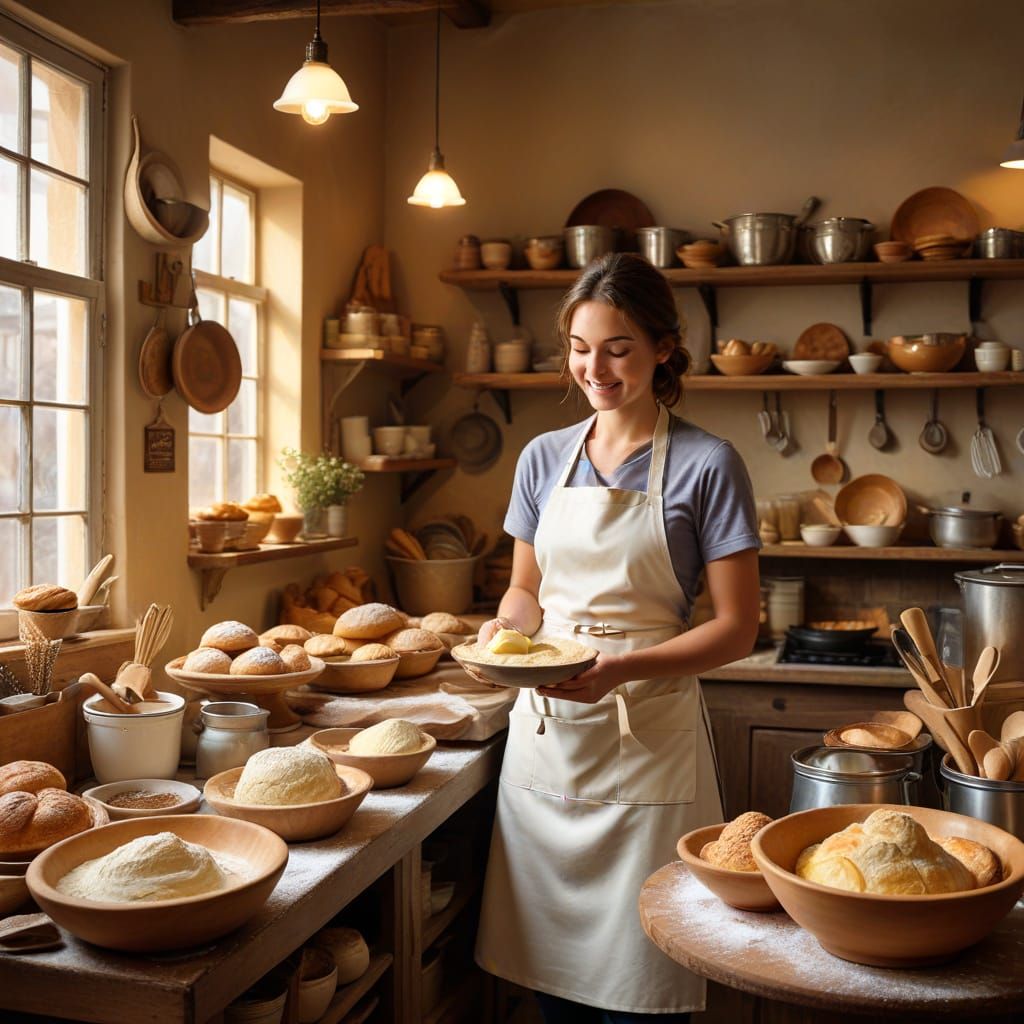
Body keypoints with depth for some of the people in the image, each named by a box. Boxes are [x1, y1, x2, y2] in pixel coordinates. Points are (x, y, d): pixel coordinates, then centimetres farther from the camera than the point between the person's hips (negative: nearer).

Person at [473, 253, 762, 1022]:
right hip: (546, 730, 4)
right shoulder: (544, 459, 7)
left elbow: (737, 628, -7)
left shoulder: (706, 465, -6)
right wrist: (508, 625, -6)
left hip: (647, 739, -4)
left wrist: (623, 668, -21)